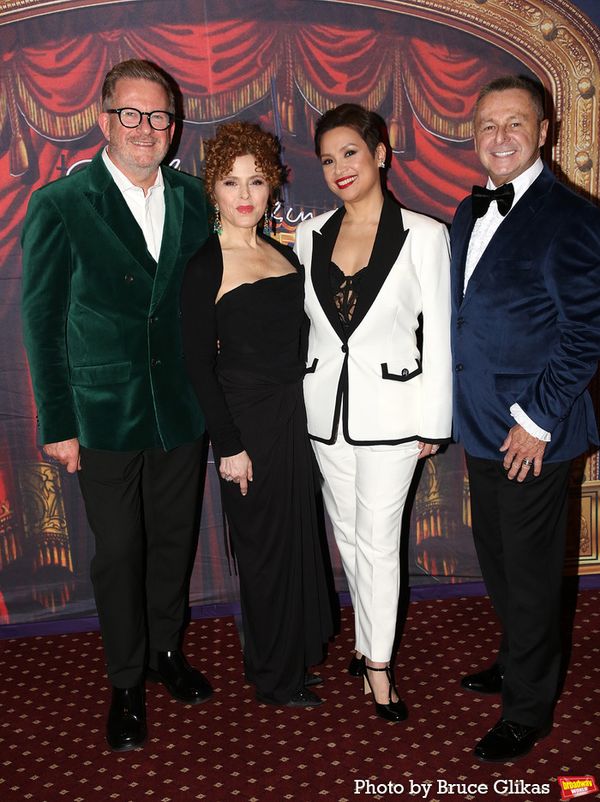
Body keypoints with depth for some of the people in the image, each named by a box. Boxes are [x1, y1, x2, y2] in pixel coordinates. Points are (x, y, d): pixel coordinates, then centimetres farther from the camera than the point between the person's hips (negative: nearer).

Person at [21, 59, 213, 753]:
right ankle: (126, 682, 30)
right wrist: (57, 422, -7)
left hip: (182, 408, 4)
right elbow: (42, 321, -6)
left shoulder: (193, 199, 3)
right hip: (104, 414, -3)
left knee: (173, 539, 17)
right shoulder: (60, 205, -9)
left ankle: (166, 650, 40)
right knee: (118, 552, 9)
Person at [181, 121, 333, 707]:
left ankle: (299, 651, 38)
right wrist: (228, 445, -16)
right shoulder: (205, 267, -11)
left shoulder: (283, 253, 8)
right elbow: (198, 363, -13)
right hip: (247, 417, -6)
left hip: (294, 411, 6)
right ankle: (275, 678, 28)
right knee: (265, 543, 7)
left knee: (297, 532, 17)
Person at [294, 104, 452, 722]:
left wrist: (434, 421, -5)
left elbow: (438, 333, -5)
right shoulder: (310, 235, 4)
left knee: (377, 538, 2)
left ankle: (377, 662, 21)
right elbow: (300, 321, 11)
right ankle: (372, 637, 35)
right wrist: (296, 401, 8)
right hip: (326, 406, 4)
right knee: (347, 531, 15)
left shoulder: (424, 236, -7)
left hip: (390, 407, -4)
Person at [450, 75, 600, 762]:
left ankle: (527, 711, 27)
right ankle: (515, 662, 45)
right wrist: (454, 408, 10)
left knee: (530, 572, 7)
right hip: (480, 426, 7)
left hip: (532, 432, -7)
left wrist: (536, 420, -16)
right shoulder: (469, 212, 10)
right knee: (496, 557, 21)